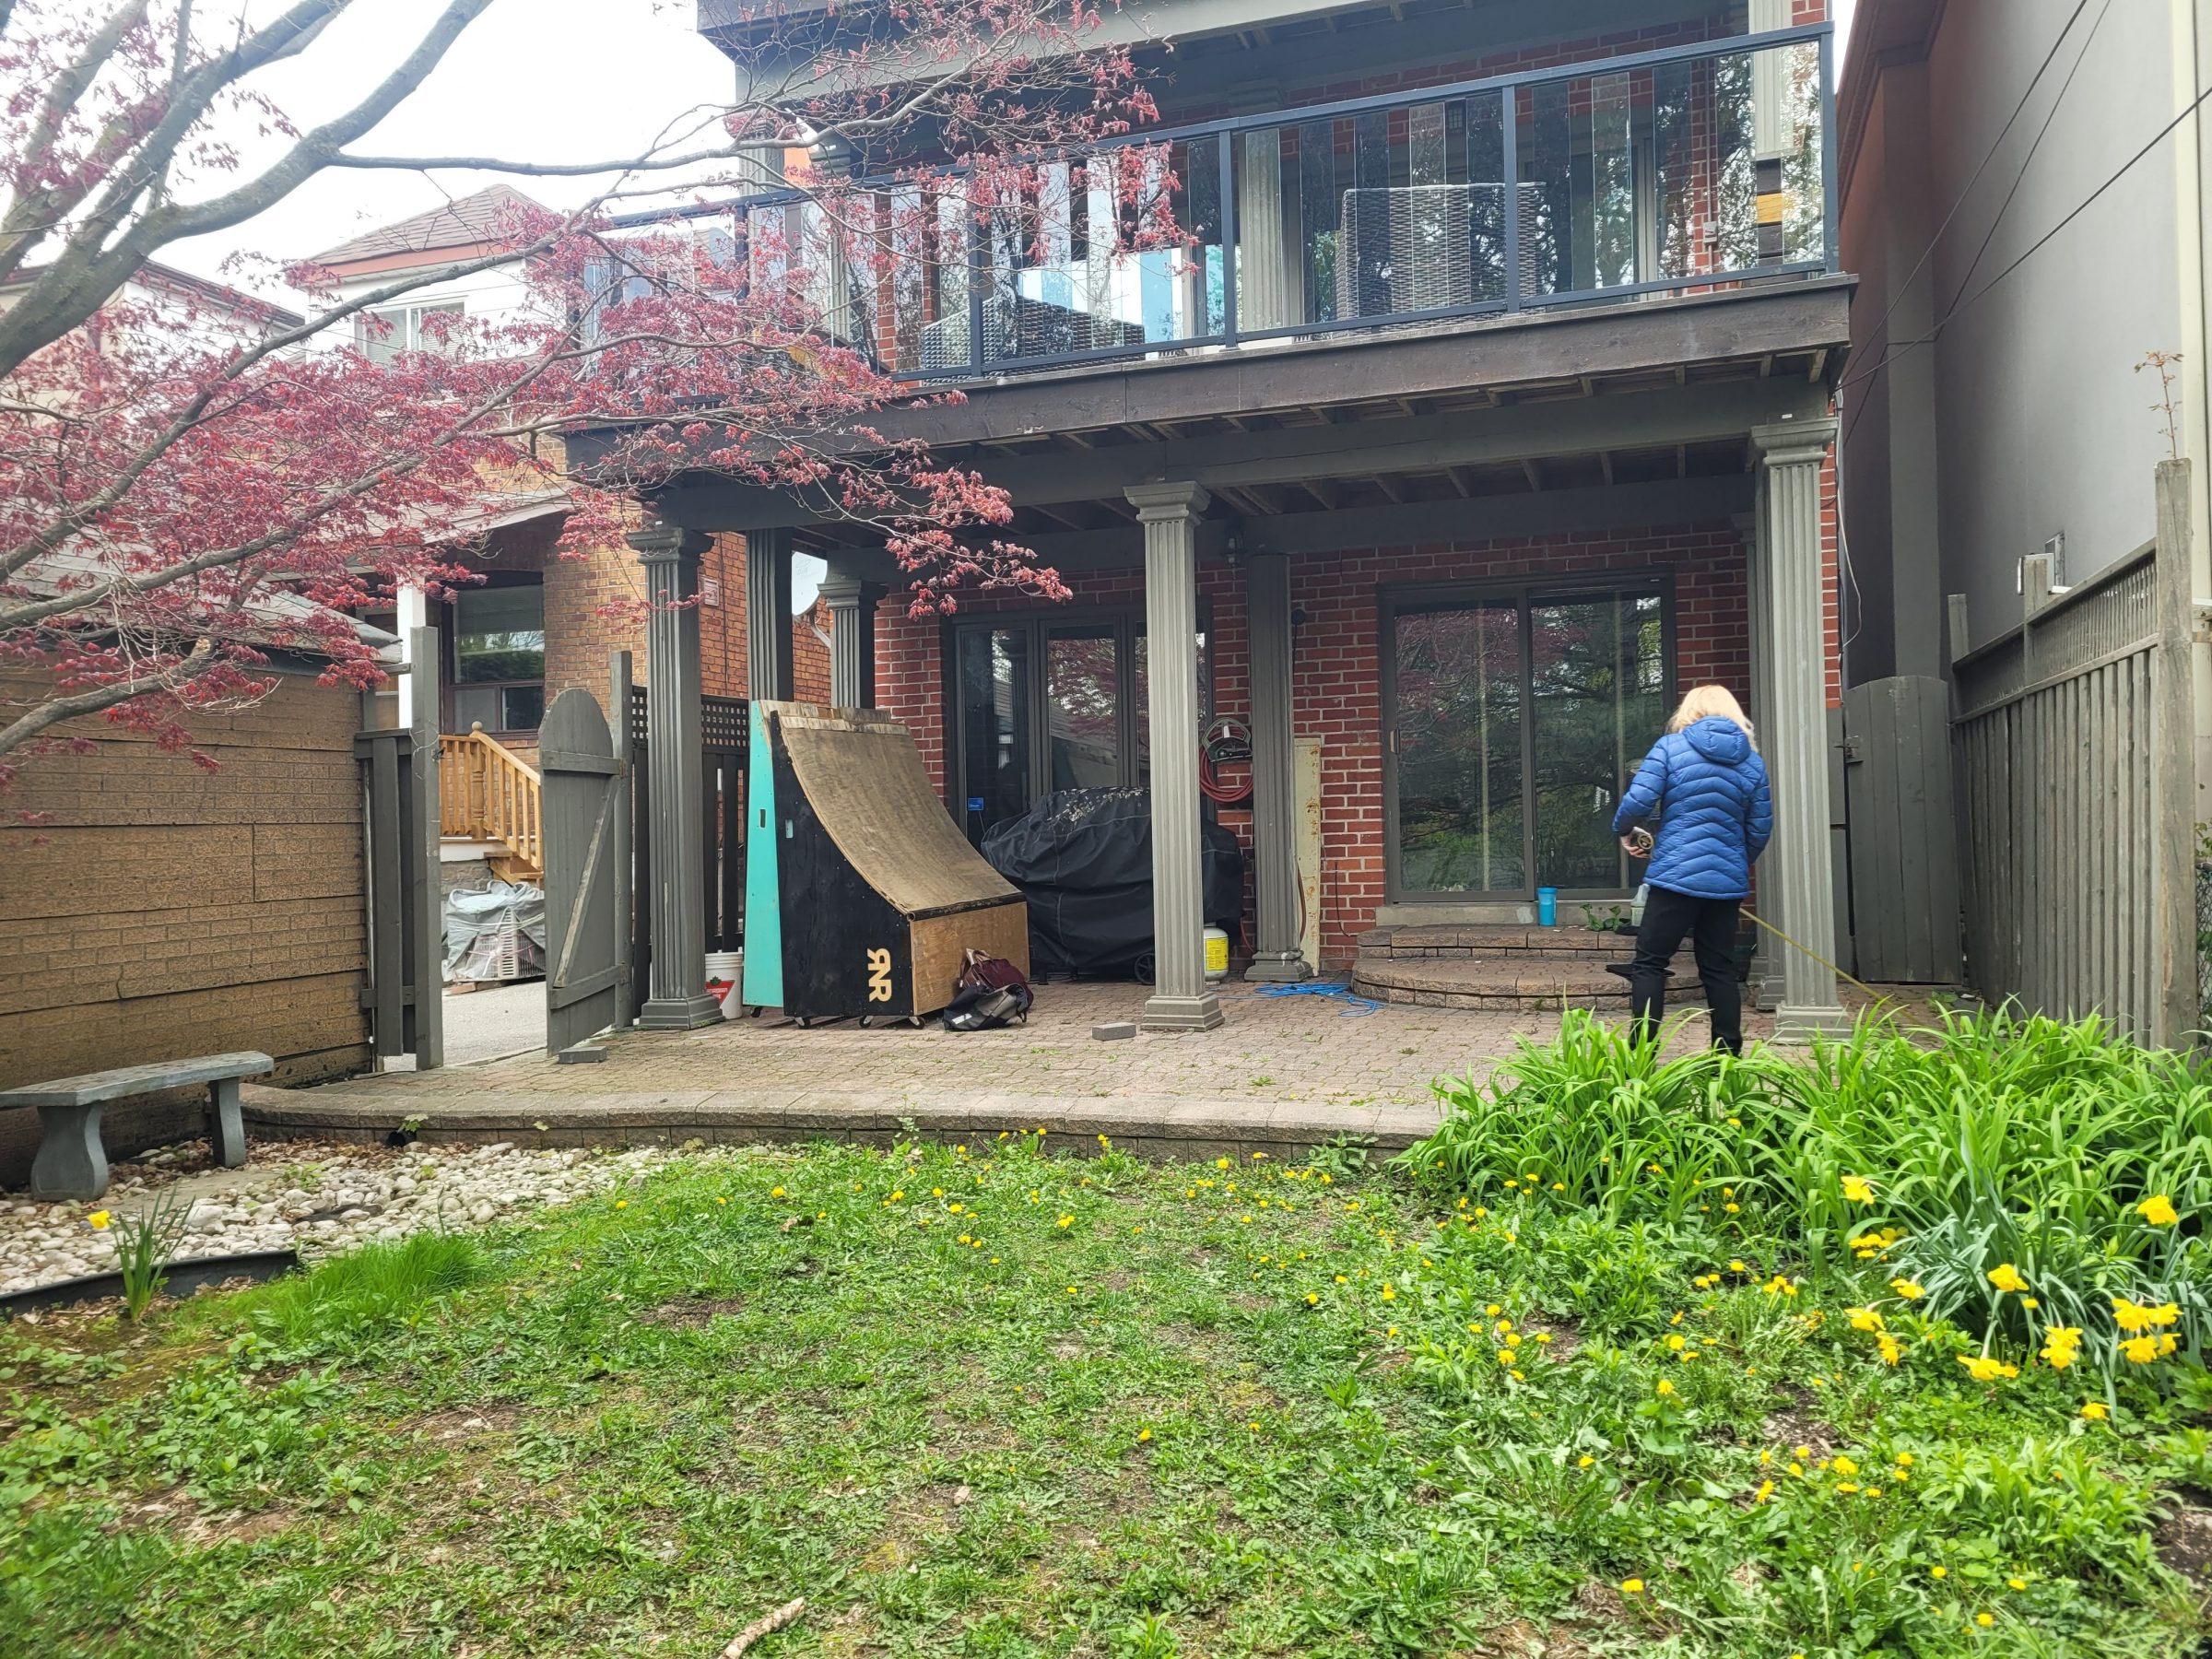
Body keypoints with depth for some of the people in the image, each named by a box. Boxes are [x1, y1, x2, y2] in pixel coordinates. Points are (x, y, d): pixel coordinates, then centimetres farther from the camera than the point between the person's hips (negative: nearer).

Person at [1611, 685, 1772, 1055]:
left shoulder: (1670, 747, -2)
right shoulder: (1752, 761, 10)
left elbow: (1638, 801, -12)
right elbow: (1761, 828, 11)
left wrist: (1624, 831, 8)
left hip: (1676, 875, -4)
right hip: (1728, 882, 4)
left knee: (1649, 964, 2)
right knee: (1720, 969, 12)